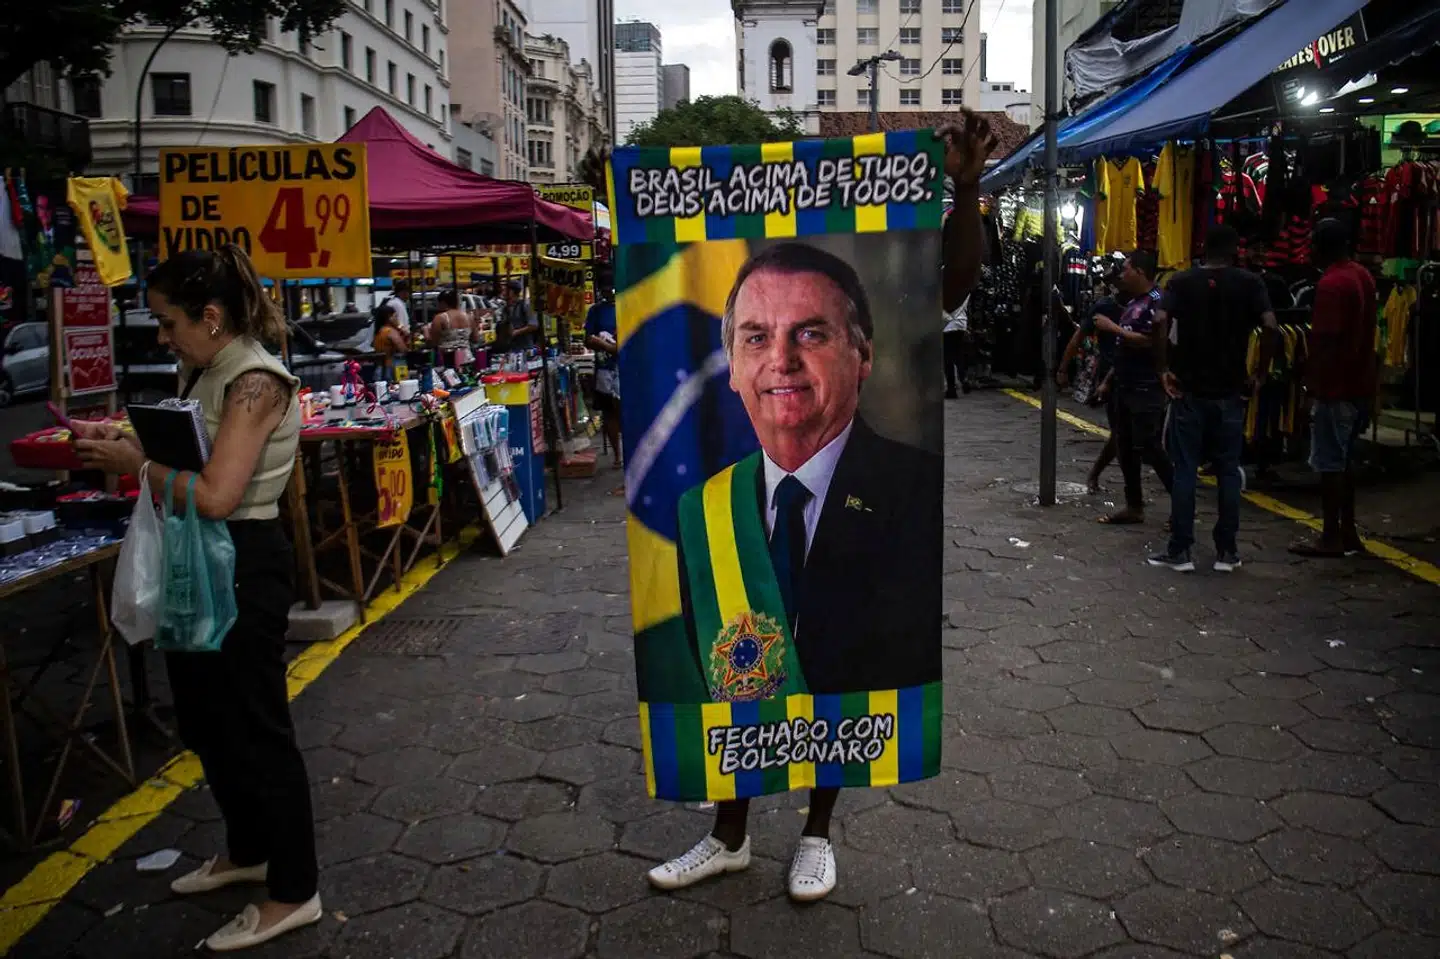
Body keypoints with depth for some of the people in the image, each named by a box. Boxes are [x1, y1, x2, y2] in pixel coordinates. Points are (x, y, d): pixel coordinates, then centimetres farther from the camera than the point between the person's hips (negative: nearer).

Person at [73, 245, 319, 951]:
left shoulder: (254, 383, -19)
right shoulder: (206, 373, 9)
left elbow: (216, 495, -25)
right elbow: (186, 459, 11)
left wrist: (134, 462, -14)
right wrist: (123, 441, -2)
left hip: (242, 566, -10)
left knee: (255, 729, 0)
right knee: (206, 720, 21)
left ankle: (292, 893, 16)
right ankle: (246, 851, 41)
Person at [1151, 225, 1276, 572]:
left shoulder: (1182, 281, 2)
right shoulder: (1249, 283, 1)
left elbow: (1160, 322, -15)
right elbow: (1269, 326, -13)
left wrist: (1163, 369, -9)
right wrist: (1260, 372, -3)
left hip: (1188, 388, 0)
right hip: (1230, 391, 0)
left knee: (1185, 470, 3)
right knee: (1228, 471, 8)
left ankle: (1180, 551, 5)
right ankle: (1227, 552, 11)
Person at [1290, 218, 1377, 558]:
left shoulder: (1331, 284, -18)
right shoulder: (1363, 276, 11)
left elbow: (1326, 342, -22)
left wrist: (1312, 387, -17)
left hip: (1336, 388, -9)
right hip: (1360, 384, 9)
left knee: (1329, 463, -1)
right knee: (1343, 461, 16)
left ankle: (1332, 537, 5)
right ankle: (1348, 533, 22)